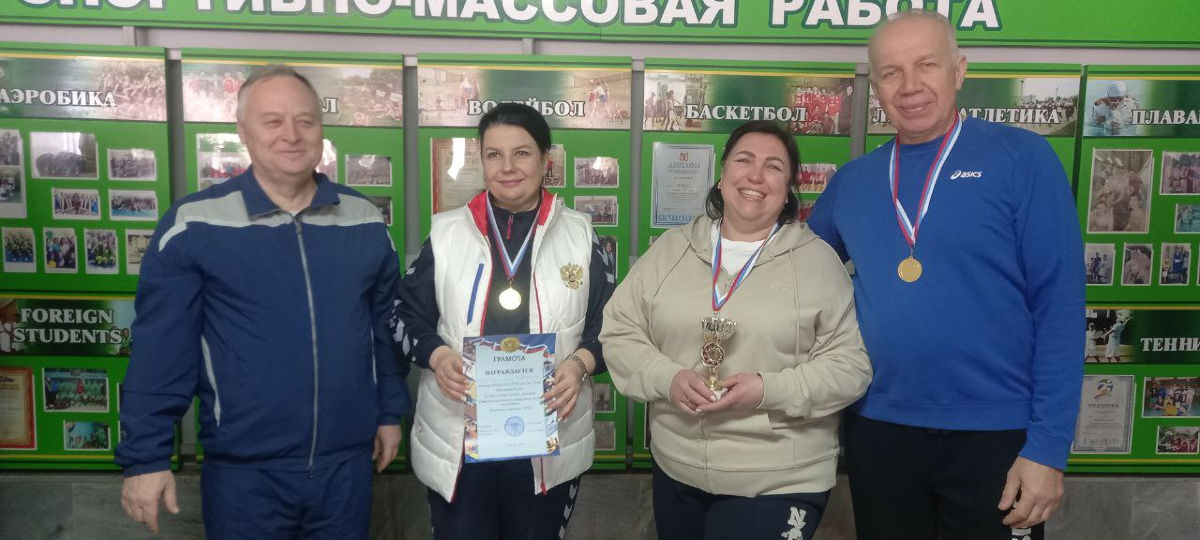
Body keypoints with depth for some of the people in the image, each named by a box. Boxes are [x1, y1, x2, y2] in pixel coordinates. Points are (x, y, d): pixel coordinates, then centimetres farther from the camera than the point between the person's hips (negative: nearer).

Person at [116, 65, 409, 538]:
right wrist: (145, 456, -8)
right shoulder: (193, 224, -9)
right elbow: (160, 348, -8)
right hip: (244, 469, -3)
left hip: (348, 462, 3)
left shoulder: (364, 220, 2)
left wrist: (390, 411, 13)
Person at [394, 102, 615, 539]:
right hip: (457, 440, 0)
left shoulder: (579, 234, 2)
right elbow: (408, 318, 7)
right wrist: (436, 355, -13)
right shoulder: (446, 232, 3)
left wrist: (580, 362, -14)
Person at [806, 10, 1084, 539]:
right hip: (877, 431, 4)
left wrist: (1048, 445, -12)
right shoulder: (851, 181, 4)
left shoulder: (1022, 158, -6)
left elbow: (1060, 305, -9)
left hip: (996, 434, -3)